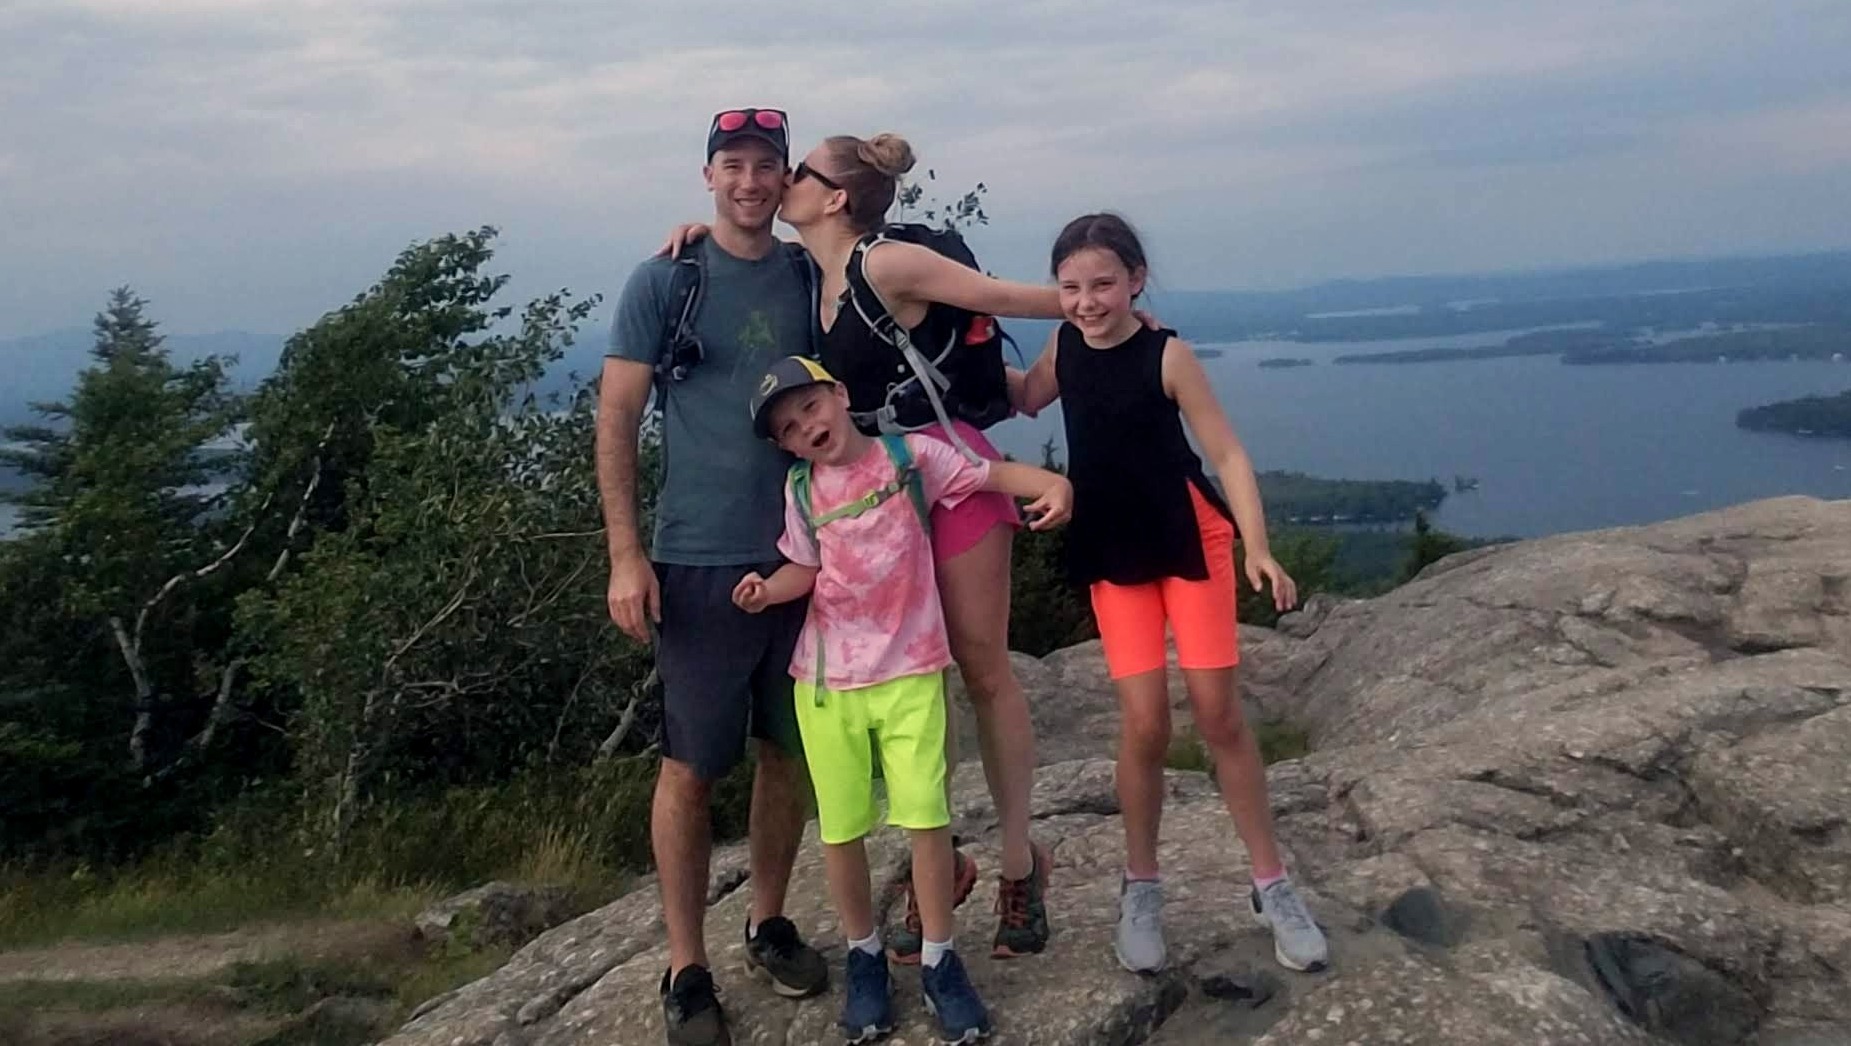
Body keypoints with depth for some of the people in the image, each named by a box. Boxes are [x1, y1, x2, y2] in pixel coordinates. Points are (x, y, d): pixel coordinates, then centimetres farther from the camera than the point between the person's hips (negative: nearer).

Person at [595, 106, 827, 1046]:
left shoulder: (813, 278, 7)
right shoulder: (663, 281, -3)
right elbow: (615, 420, -4)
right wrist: (626, 555, -11)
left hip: (804, 555, 4)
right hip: (701, 561, -4)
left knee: (787, 754, 13)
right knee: (690, 769, 2)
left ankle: (768, 924, 31)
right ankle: (685, 970, 15)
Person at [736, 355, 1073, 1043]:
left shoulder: (910, 455, -4)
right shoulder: (801, 491, 3)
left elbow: (994, 474, -5)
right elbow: (805, 569, 11)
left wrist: (1054, 483, -24)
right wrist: (767, 590, -10)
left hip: (910, 671, -2)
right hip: (827, 679, 3)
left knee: (926, 814, -4)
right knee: (840, 826, 7)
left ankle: (939, 960, 15)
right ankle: (863, 957, 28)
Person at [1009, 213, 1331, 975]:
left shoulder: (1167, 355, -15)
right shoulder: (1064, 346, -1)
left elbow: (1226, 453, -16)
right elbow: (1026, 399, 20)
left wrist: (1257, 547, -27)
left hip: (1192, 539, -3)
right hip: (1113, 554, 3)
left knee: (1218, 712, -1)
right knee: (1144, 723, -3)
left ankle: (1271, 885, 15)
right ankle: (1141, 888, 17)